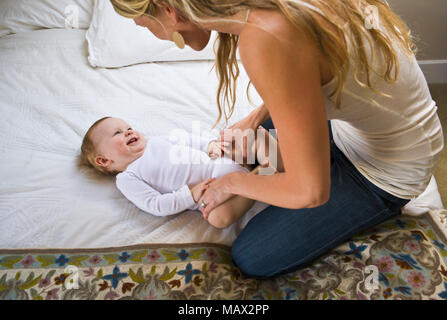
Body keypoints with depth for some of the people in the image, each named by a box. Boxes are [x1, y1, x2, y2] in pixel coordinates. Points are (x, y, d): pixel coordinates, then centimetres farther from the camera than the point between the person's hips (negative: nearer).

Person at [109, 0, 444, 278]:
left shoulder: (266, 40, -36)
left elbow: (310, 191, -30)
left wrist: (232, 183, -12)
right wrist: (255, 118, 7)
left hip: (385, 173, -8)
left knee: (252, 258, -1)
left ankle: (379, 208, 11)